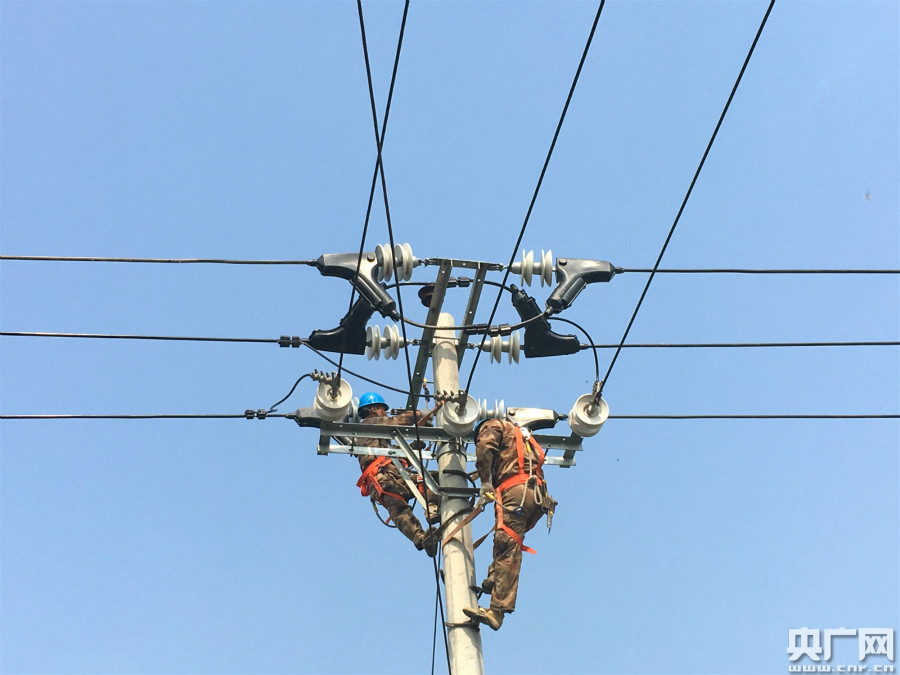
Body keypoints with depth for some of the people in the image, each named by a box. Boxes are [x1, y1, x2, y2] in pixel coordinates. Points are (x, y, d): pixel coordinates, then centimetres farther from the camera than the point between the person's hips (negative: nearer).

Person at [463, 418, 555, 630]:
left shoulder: (491, 425, 14)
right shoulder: (520, 435, 38)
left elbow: (485, 447, -8)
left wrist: (485, 482, -10)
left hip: (516, 490, -8)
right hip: (539, 495, 9)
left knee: (507, 550, -16)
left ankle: (497, 611, -22)